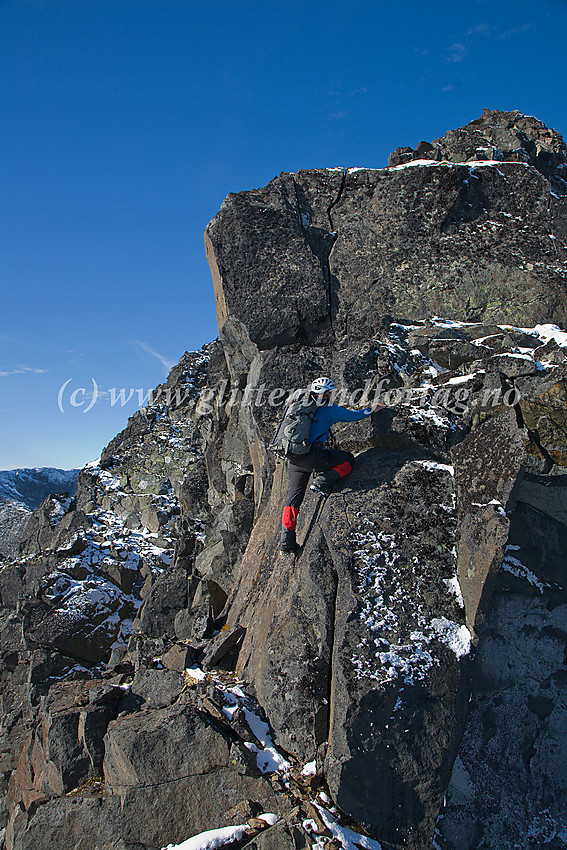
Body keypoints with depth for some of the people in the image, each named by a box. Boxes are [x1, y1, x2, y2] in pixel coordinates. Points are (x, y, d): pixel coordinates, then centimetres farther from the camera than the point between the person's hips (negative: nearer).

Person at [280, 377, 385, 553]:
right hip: (313, 456, -7)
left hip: (294, 460, 7)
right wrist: (372, 409, 27)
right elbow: (353, 416, 10)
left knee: (294, 498, 15)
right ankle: (324, 481, -7)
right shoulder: (328, 409, 2)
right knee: (347, 459, 13)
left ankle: (286, 540, 11)